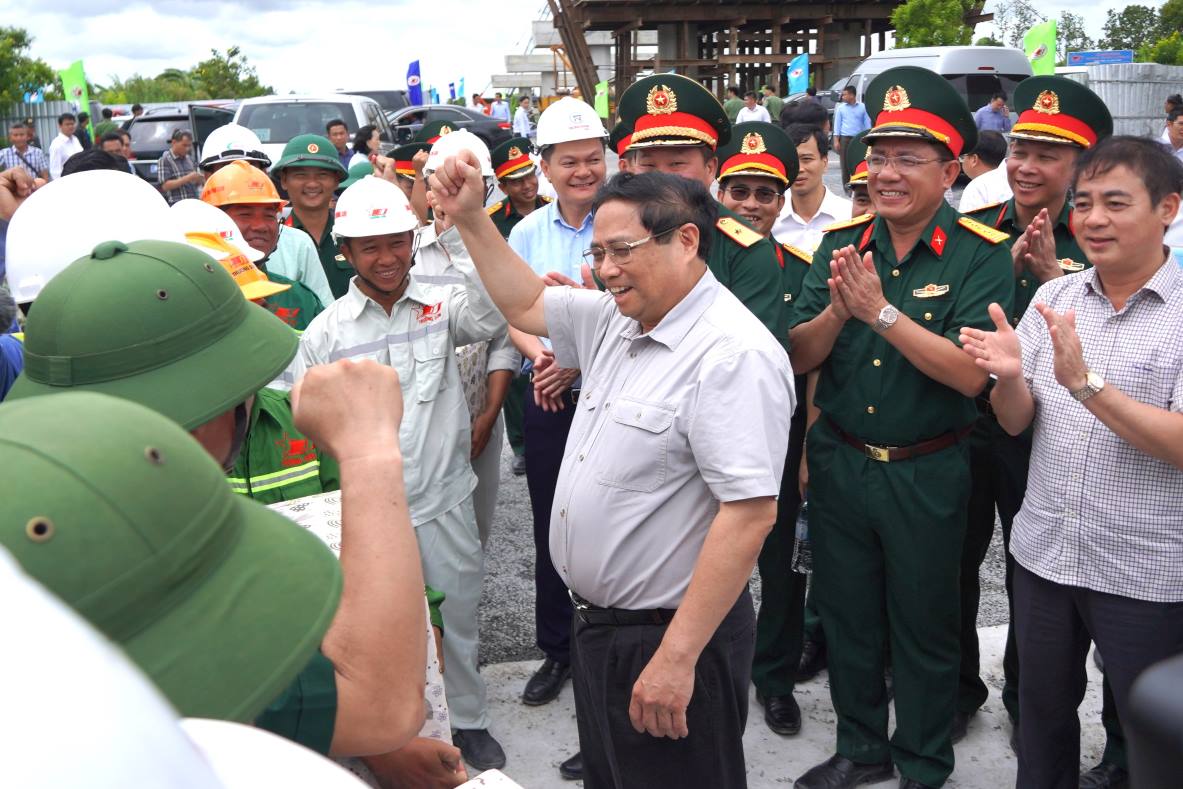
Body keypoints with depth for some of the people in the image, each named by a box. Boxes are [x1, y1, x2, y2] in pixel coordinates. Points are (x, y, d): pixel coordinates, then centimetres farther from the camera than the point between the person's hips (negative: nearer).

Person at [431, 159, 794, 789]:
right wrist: (470, 218, 12)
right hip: (597, 621, 9)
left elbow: (749, 514, -28)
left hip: (671, 638, -9)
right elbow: (525, 305, 22)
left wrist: (676, 658, -28)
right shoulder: (616, 319, 5)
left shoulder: (734, 353, -23)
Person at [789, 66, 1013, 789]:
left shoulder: (981, 255, -12)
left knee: (924, 626, 13)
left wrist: (881, 312, -28)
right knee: (847, 616, 18)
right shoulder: (842, 242, 0)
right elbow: (798, 357, -4)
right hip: (838, 460, 4)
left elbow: (971, 374, -24)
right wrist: (837, 309, -23)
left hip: (927, 475, -4)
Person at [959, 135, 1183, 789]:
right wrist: (1007, 376, -20)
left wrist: (1086, 383, -31)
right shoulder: (1053, 298, 3)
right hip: (1043, 554, 4)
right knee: (1042, 710, 20)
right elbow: (1016, 421, 2)